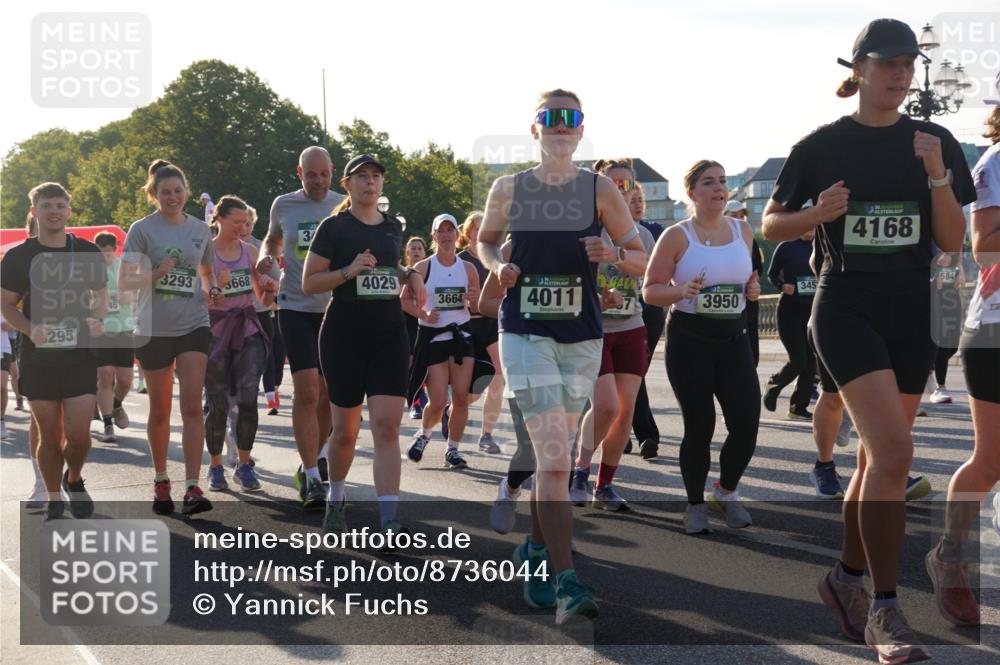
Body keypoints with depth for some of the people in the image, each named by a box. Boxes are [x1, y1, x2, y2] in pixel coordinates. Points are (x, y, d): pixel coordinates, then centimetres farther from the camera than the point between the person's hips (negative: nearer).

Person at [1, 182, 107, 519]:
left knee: (78, 433, -7)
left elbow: (101, 294, 15)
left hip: (80, 355, 0)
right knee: (49, 435, 3)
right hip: (38, 356, 0)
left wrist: (97, 318, -6)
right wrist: (29, 329, -15)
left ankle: (74, 480, 24)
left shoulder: (88, 252, 4)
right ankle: (54, 499, 21)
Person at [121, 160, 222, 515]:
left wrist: (212, 290, 1)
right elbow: (124, 282, -5)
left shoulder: (200, 229, 8)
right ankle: (161, 481, 26)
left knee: (192, 406, -11)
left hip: (193, 326, 1)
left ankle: (192, 487, -14)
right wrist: (155, 275, -22)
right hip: (154, 329, -1)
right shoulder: (142, 229, -2)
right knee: (159, 411, 9)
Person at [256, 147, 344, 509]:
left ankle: (316, 459, 31)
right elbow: (273, 239, 22)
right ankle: (312, 478, -8)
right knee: (306, 391, -11)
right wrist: (266, 257, 1)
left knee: (329, 393, 10)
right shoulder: (284, 205, 4)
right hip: (296, 308, -2)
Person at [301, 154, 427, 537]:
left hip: (390, 336, 3)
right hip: (344, 336, -3)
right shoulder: (334, 227, -2)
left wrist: (409, 276, 9)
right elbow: (308, 283, -4)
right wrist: (349, 270, -18)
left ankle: (389, 523, -16)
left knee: (387, 426, -11)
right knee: (345, 430, 8)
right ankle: (336, 499, 35)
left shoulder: (393, 227, 12)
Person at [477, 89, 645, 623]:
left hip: (581, 338, 2)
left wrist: (610, 253, -15)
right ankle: (565, 584, -16)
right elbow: (485, 240, 18)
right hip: (524, 333, -2)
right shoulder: (508, 189, 2)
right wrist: (499, 266, -3)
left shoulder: (599, 189, 2)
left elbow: (640, 255, 7)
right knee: (554, 458, -15)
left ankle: (537, 550, 37)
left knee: (555, 455, 14)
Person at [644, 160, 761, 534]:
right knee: (699, 426, -2)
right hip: (689, 341, -4)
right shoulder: (677, 236, -6)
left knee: (747, 422, -4)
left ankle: (726, 493, 22)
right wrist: (679, 292, -23)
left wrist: (752, 289, 0)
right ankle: (695, 504, 19)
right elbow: (650, 291, -4)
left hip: (734, 339, 4)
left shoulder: (743, 231, 8)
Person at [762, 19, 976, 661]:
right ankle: (885, 608, -10)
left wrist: (937, 175, -13)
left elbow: (952, 242, 1)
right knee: (895, 451, -19)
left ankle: (848, 576, 33)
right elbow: (772, 223, 6)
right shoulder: (823, 145, -1)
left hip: (911, 314, 4)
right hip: (847, 308, -4)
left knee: (881, 454, 12)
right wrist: (817, 214, -14)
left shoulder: (935, 143, 6)